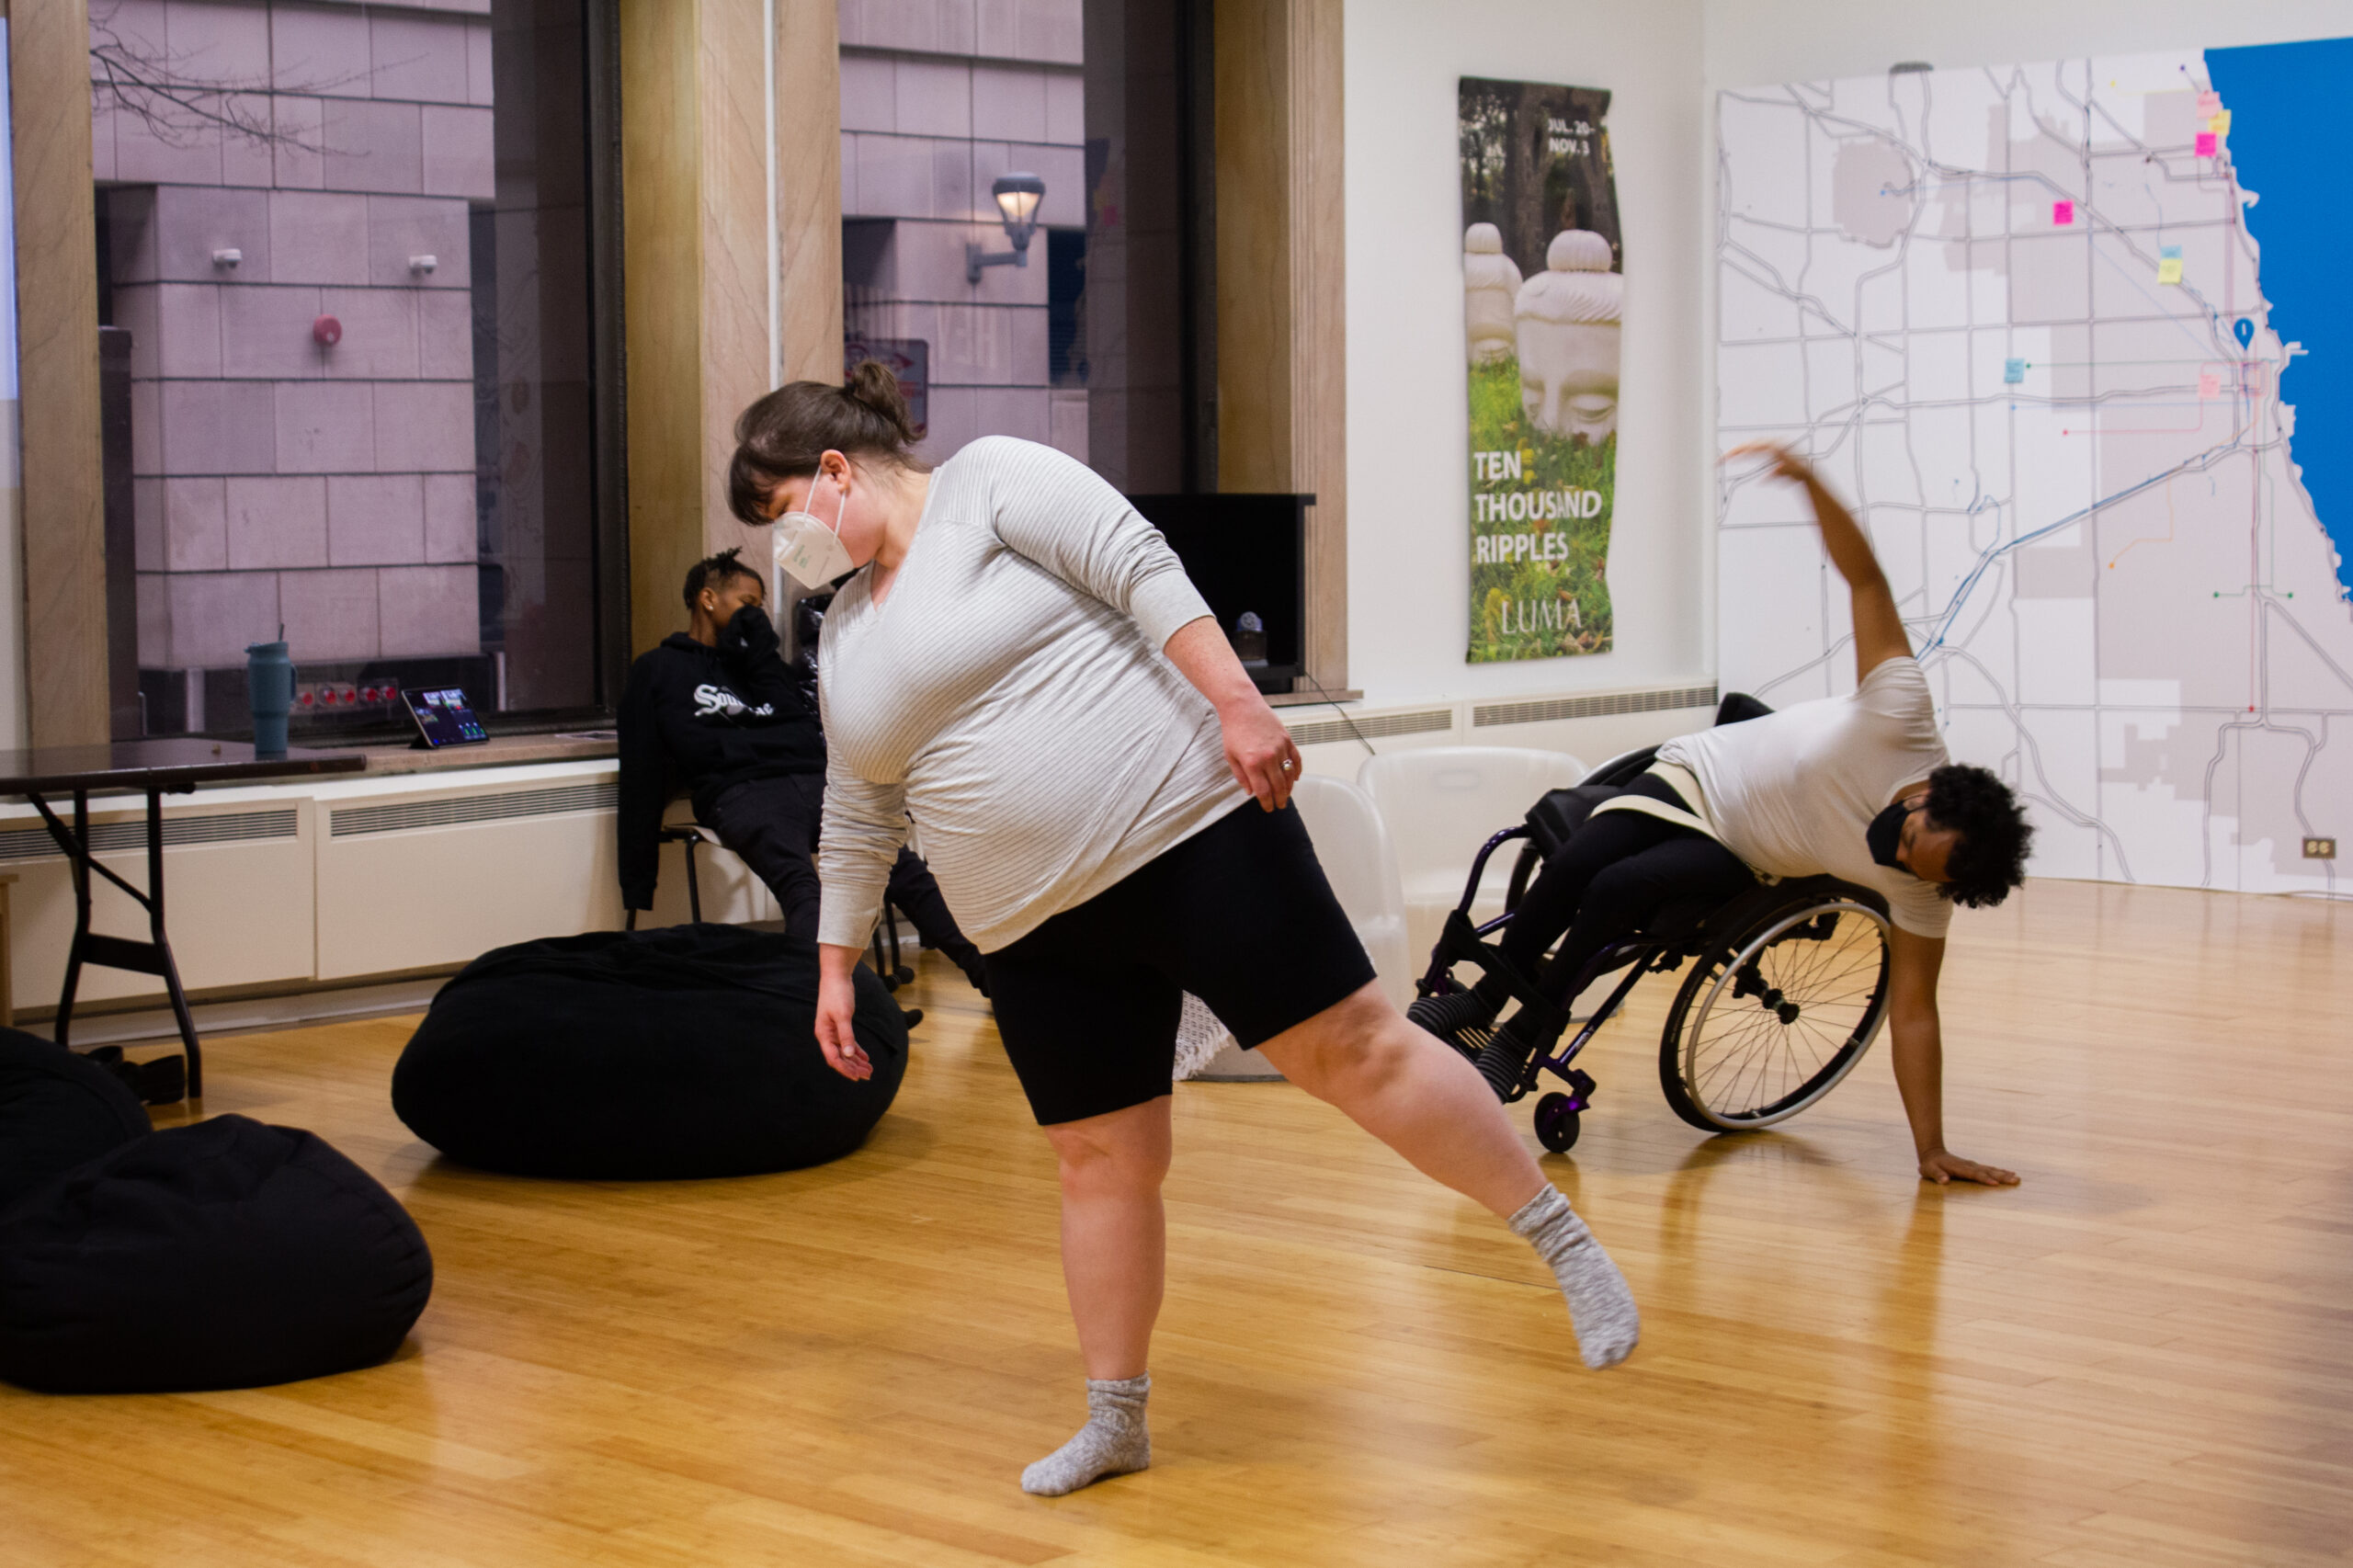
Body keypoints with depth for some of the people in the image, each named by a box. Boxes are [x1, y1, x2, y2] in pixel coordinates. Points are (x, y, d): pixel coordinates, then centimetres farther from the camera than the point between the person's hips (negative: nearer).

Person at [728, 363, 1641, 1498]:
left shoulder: (991, 479, -4)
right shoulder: (844, 639, 18)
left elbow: (1142, 573, -14)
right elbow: (857, 821, 25)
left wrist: (1238, 703, -23)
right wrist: (835, 965, 24)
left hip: (1187, 828, -6)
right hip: (1040, 926, 6)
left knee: (1352, 1049, -7)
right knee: (1100, 1160, 8)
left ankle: (1563, 1240, 5)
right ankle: (1116, 1421, 19)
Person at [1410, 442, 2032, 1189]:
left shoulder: (1922, 890, -24)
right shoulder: (1901, 721, -30)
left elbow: (1913, 1012, -17)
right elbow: (1866, 581, -30)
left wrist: (1932, 1150, -21)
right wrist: (1810, 481, -43)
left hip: (1734, 860, 0)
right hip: (1699, 776, 0)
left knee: (1618, 890, -26)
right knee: (1573, 868, -22)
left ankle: (1521, 1035, -4)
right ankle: (1481, 1001, 3)